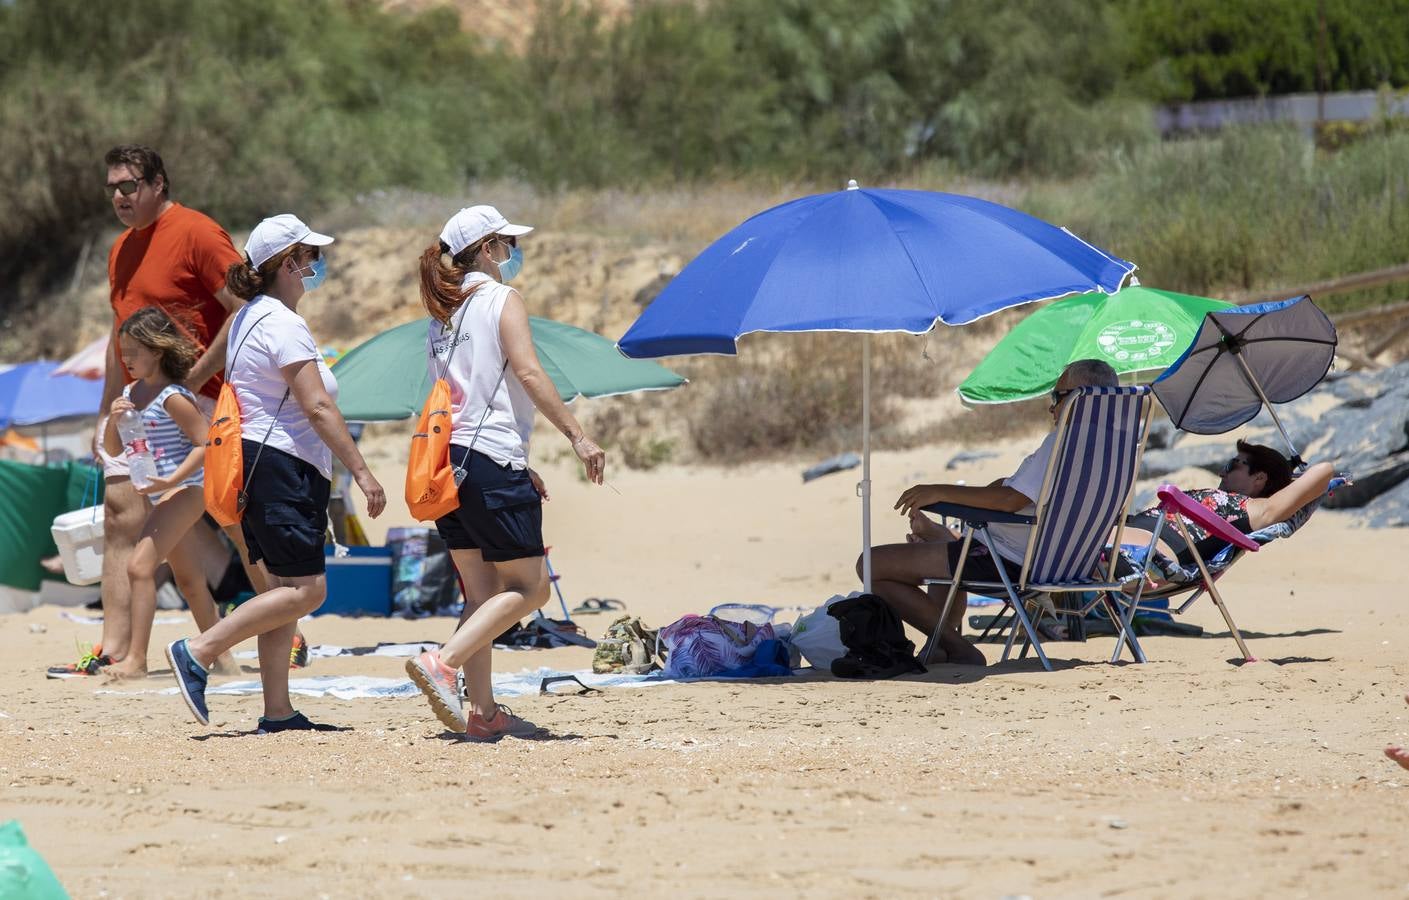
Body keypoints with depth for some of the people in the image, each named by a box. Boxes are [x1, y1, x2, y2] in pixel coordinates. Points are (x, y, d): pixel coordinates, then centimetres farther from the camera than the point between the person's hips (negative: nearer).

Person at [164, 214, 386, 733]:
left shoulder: (248, 318, 17)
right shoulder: (282, 324, -15)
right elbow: (317, 406, -20)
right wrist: (361, 471, -20)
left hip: (259, 468, 11)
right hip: (283, 469, -11)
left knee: (285, 590, 9)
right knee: (305, 590, -11)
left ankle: (277, 712, 7)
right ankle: (197, 653, -12)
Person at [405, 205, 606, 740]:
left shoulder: (443, 314, 19)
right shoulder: (502, 300, -4)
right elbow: (528, 373, -16)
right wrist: (577, 436, -17)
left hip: (447, 462, 8)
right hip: (492, 460, -8)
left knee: (482, 593, 11)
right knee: (528, 587, -4)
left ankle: (483, 712, 6)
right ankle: (442, 662, -20)